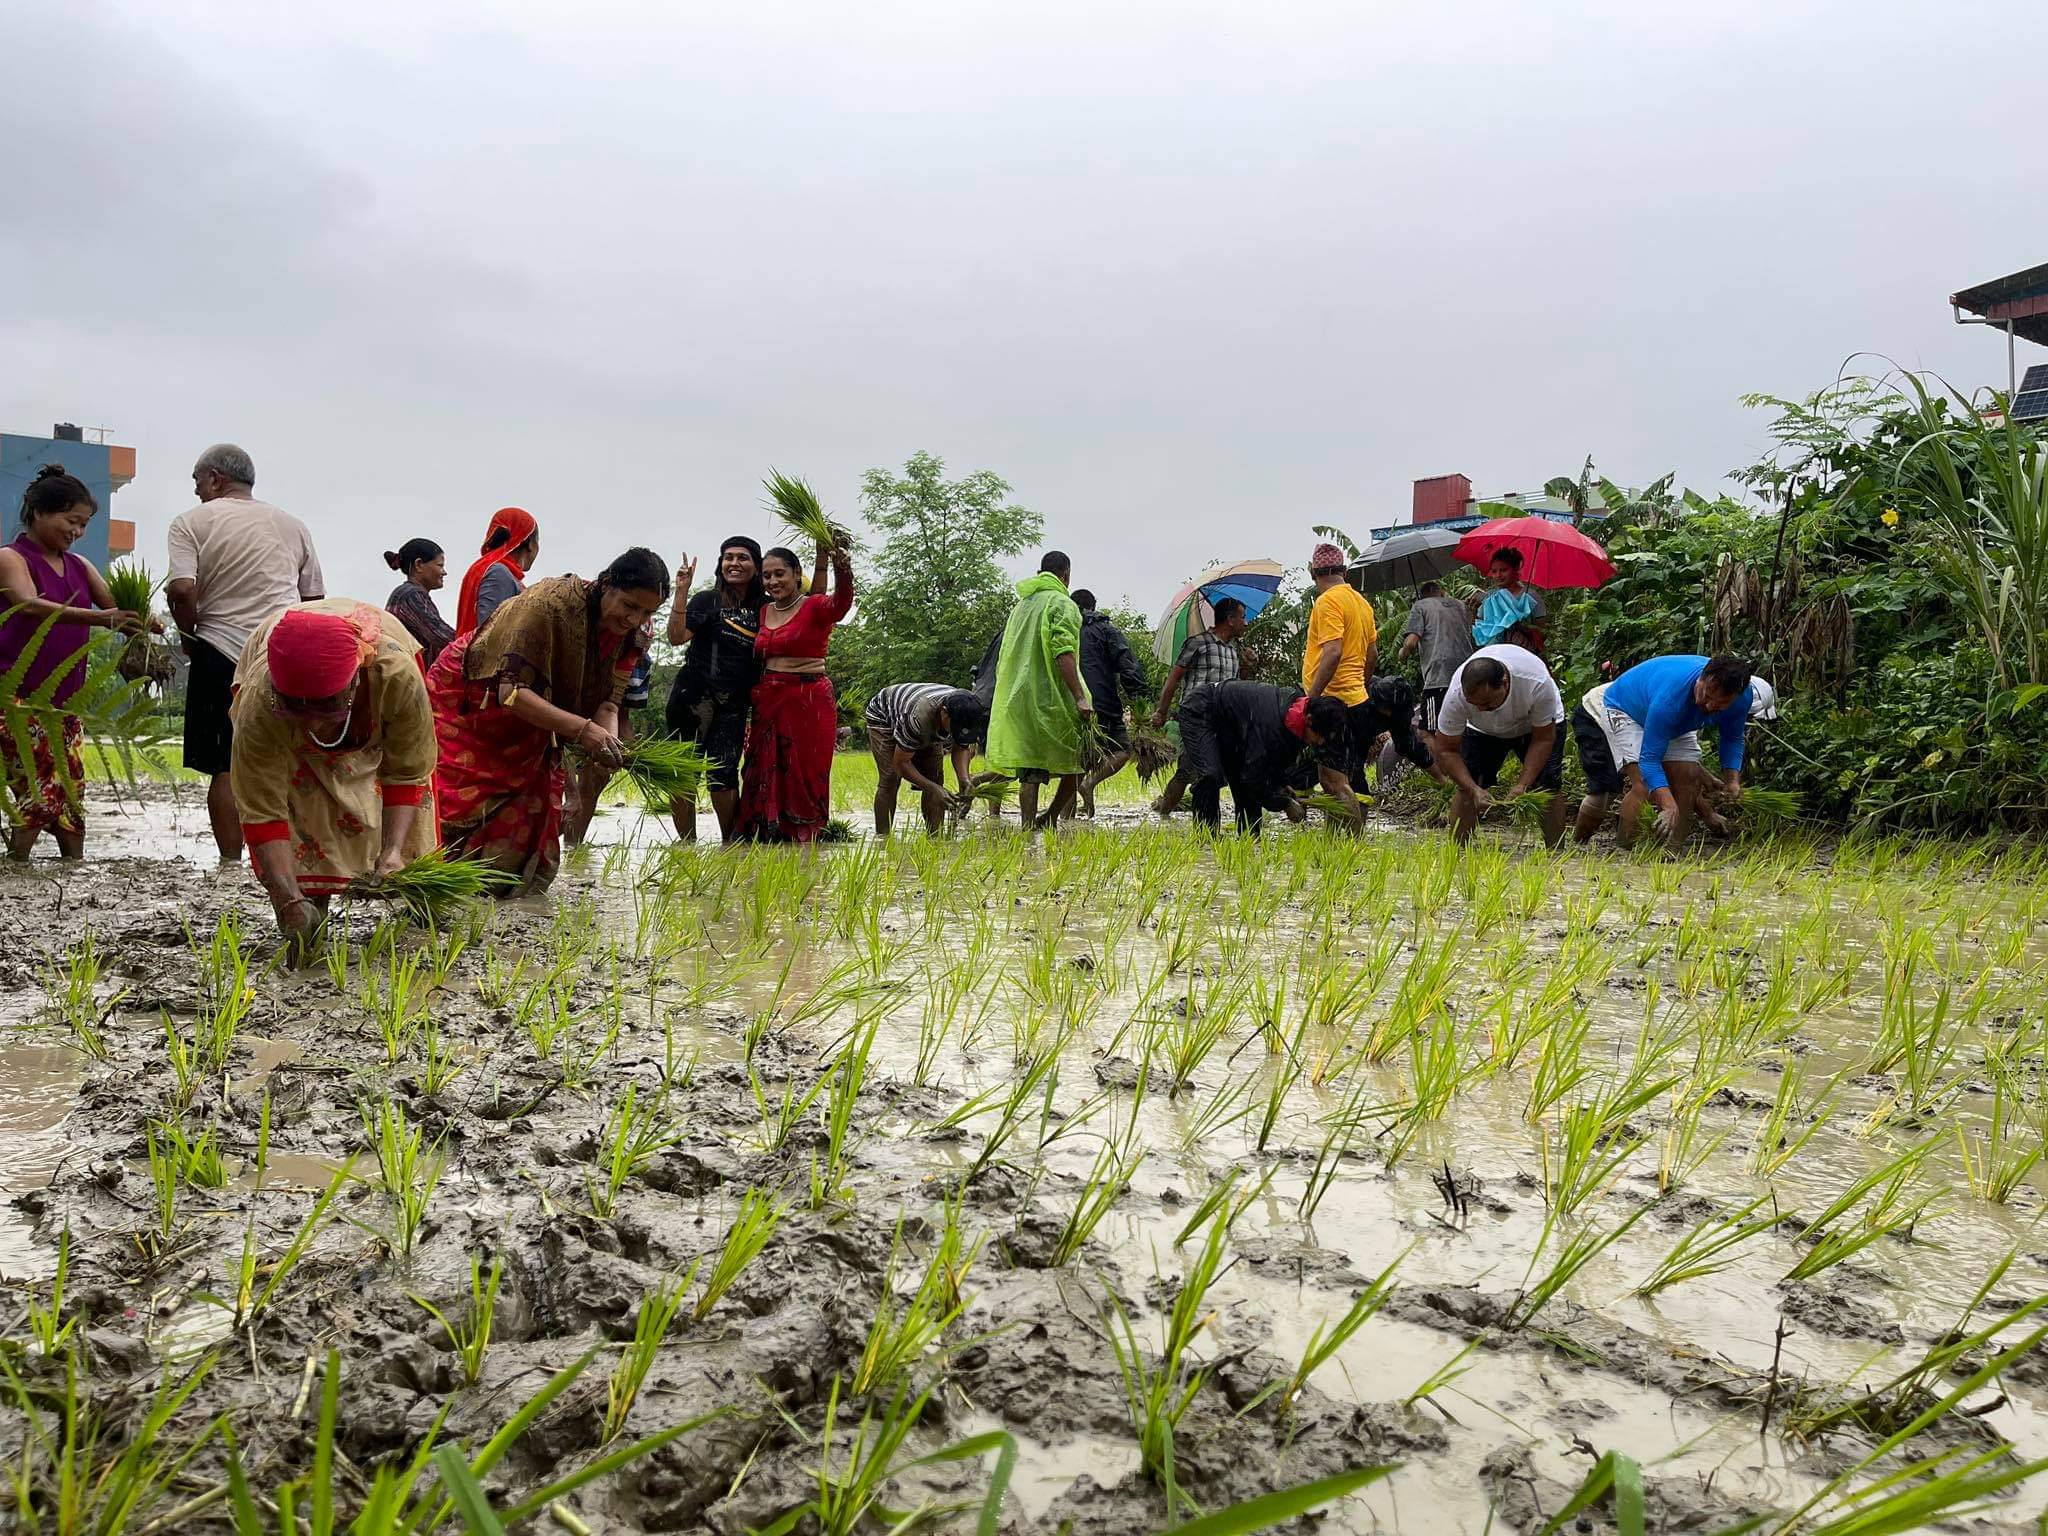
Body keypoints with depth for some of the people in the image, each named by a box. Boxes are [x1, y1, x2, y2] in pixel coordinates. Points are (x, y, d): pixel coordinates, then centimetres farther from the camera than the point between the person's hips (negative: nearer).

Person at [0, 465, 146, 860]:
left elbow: (116, 608, 7)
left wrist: (140, 628, -17)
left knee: (72, 793, 4)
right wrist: (98, 618, -38)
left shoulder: (79, 567, 15)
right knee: (41, 791, -14)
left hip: (64, 700, 6)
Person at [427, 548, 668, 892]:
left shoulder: (630, 633, -12)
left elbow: (607, 700, -11)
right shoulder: (549, 603, -32)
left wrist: (609, 739, -34)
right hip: (466, 700, -6)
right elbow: (512, 692, -35)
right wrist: (582, 729, -45)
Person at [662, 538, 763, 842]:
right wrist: (681, 592, -16)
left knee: (723, 775, -2)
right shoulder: (707, 599, 2)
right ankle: (687, 846, 7)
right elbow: (676, 637, -8)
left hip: (734, 703, 2)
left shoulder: (764, 607, 12)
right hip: (694, 694, -2)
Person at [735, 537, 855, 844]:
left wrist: (841, 566, -51)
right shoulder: (764, 611, 11)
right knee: (765, 783, 9)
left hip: (809, 703, -6)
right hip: (768, 703, 6)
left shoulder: (815, 607, -8)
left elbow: (840, 602, -32)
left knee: (802, 783, 1)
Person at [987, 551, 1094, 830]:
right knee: (1076, 764, 7)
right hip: (1052, 699, -7)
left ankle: (1029, 828, -1)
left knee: (1029, 772, 5)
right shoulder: (1061, 603, -5)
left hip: (1018, 699, 7)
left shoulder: (1020, 606, 20)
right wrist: (1080, 697, -22)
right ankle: (1050, 819, 2)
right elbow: (1062, 653, -18)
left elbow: (1004, 658, 22)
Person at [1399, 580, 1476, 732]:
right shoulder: (1459, 604, 24)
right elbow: (1472, 637, 25)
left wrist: (1403, 654, 14)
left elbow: (1411, 642, -5)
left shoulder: (1420, 606, 7)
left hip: (1438, 679, -6)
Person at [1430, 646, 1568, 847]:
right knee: (1466, 787, -14)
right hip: (1482, 730, 1)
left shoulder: (1538, 683, -40)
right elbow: (1446, 750, -26)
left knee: (1548, 785, -13)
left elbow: (1543, 739, -25)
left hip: (1537, 723, -1)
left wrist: (1522, 785, -33)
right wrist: (1474, 790, -37)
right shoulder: (1456, 694, -38)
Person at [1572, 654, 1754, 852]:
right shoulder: (1670, 696, -43)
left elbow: (1732, 737, -1)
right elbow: (1649, 759, -40)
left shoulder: (1743, 695, -23)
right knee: (1644, 784, -24)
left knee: (1690, 780, -9)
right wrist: (1668, 804, -53)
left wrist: (1733, 777, -18)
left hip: (1675, 726, 7)